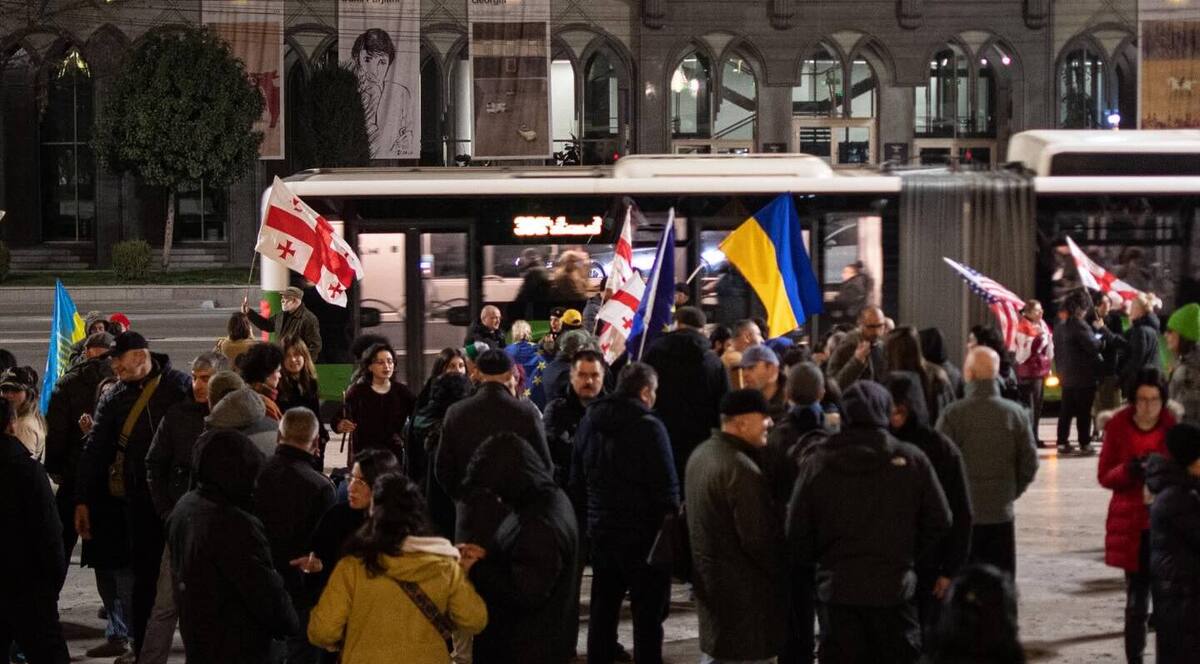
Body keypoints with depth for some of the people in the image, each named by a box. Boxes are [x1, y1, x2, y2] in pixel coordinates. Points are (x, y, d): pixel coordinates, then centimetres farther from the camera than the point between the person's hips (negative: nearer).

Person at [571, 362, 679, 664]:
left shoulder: (588, 423, 6)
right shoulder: (649, 427, -15)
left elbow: (577, 481, 15)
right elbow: (666, 487, -14)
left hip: (600, 529, 6)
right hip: (643, 533, -6)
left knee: (603, 606, 15)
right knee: (648, 611, -1)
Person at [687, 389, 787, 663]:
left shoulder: (701, 454, 8)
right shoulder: (742, 471, -23)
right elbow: (758, 540, -23)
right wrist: (783, 574, -7)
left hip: (707, 577, 10)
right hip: (743, 590, -10)